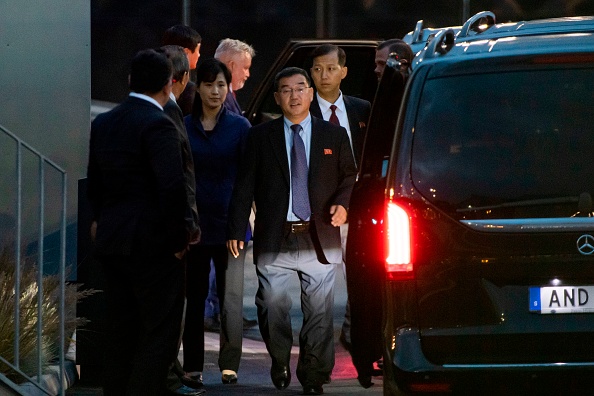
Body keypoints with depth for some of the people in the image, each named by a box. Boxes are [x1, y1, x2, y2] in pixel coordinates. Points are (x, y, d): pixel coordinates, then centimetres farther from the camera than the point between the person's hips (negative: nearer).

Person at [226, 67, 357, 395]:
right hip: (275, 240, 0)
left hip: (319, 240, 0)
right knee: (272, 307, -3)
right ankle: (280, 361, 22)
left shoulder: (334, 135, 10)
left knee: (319, 311, 1)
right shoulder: (260, 137, 7)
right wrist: (236, 229, -2)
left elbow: (349, 177, 15)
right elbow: (244, 186, 5)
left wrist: (343, 204, -6)